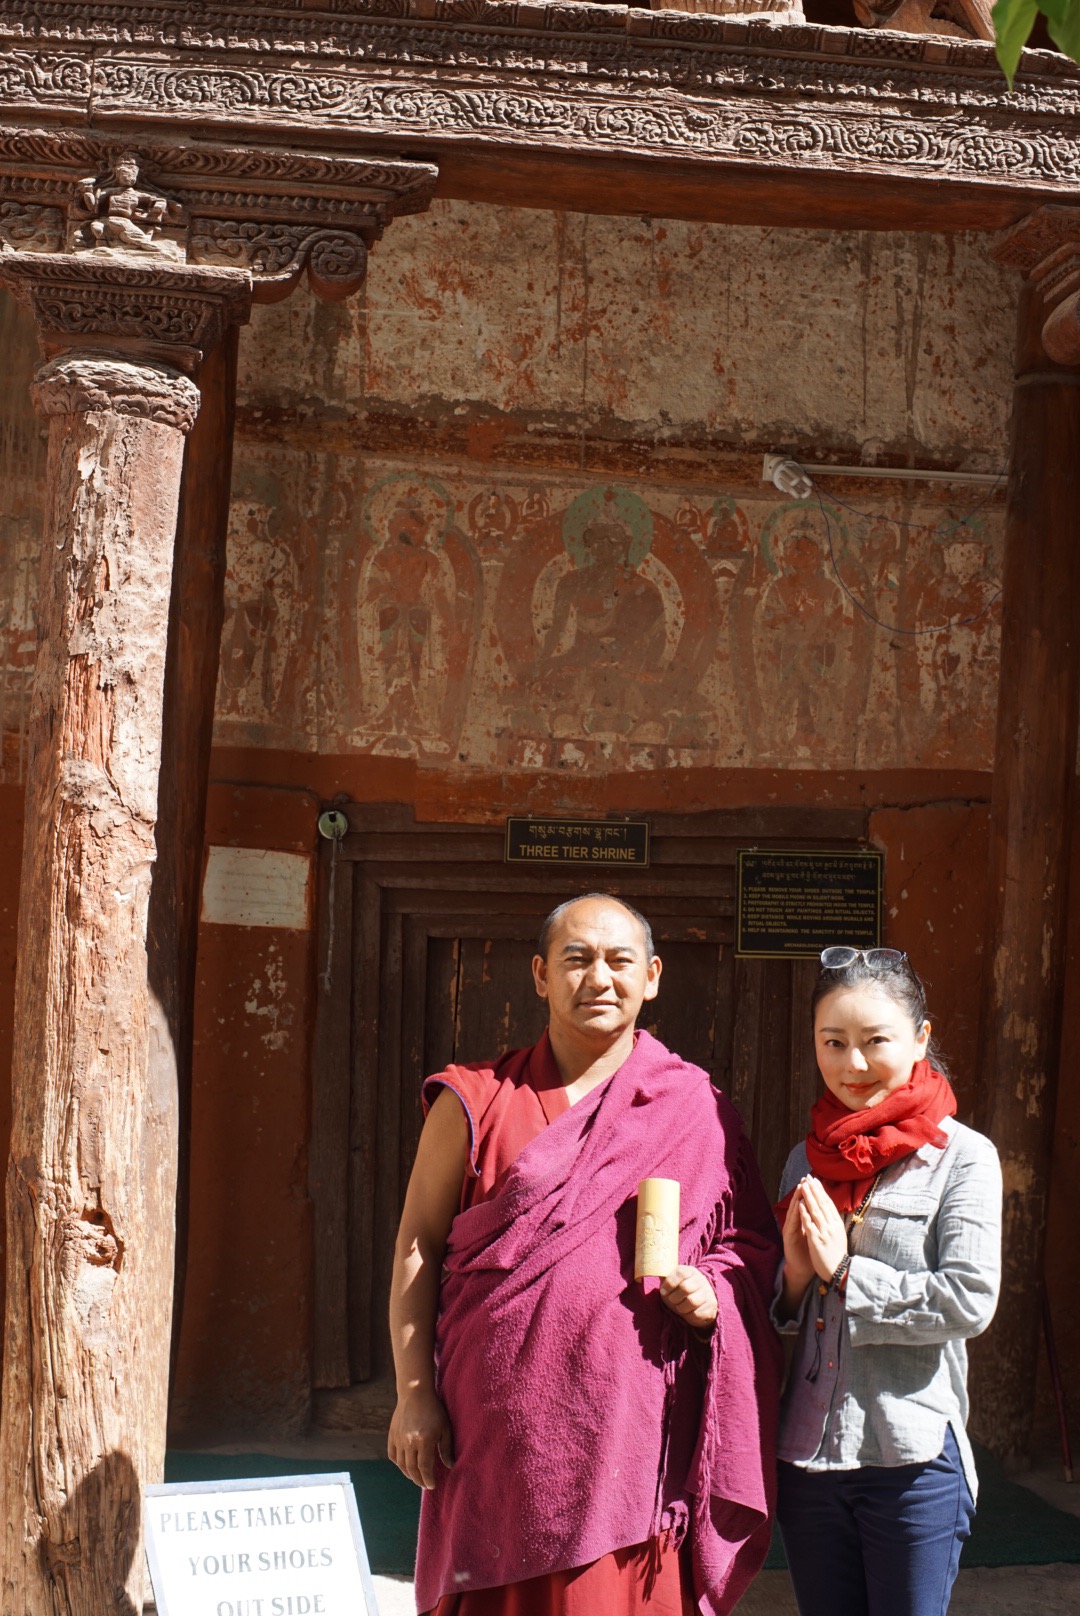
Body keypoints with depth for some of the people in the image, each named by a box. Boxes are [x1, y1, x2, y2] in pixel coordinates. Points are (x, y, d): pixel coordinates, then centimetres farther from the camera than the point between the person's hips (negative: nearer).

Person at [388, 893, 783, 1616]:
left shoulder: (697, 1110, 6)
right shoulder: (477, 1103, 4)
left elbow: (753, 1241, 12)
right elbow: (418, 1245, 4)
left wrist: (714, 1291, -9)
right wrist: (413, 1394, -1)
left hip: (635, 1433, 0)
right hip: (500, 1433, 0)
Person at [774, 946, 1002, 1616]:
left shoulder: (963, 1157, -7)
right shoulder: (807, 1161, 8)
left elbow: (969, 1301, -17)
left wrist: (845, 1271, -15)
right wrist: (795, 1276, -7)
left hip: (912, 1461, -5)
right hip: (807, 1456, 5)